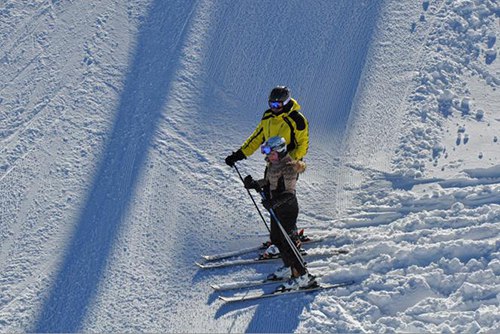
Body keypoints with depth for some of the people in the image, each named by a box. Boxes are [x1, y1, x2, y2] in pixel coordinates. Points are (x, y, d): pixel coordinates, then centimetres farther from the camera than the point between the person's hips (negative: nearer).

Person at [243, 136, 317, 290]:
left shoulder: (289, 168, -23)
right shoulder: (273, 164, 4)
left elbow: (289, 193, -26)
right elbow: (268, 181, 18)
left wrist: (274, 202, -37)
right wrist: (255, 184, 3)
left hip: (288, 209, -9)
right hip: (277, 208, 10)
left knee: (287, 242, -5)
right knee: (276, 239, 19)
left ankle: (303, 277, 4)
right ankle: (289, 268, 37)